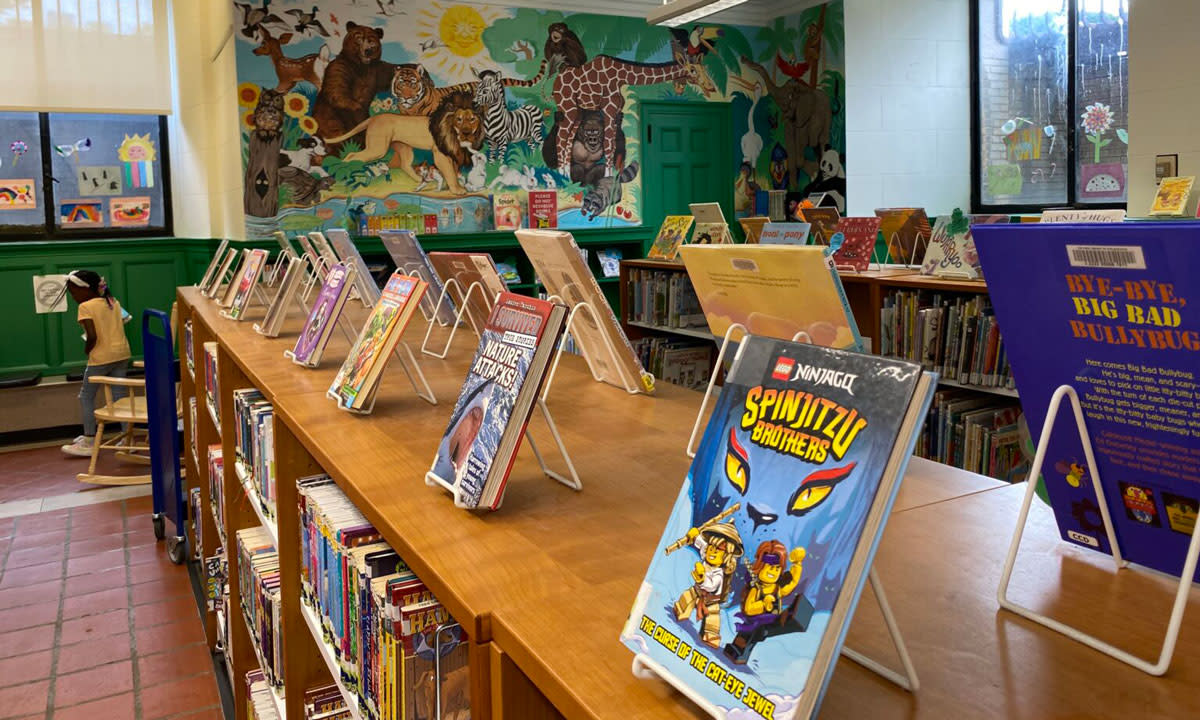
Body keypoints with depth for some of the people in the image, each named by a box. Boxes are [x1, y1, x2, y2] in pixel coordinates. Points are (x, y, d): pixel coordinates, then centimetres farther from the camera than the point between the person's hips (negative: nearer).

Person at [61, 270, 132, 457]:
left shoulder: (86, 307, -10)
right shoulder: (114, 302, 9)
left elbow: (92, 336, -18)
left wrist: (87, 349, -1)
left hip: (101, 357, -6)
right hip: (122, 353, 6)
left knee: (86, 396, 9)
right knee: (119, 395, 12)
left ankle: (88, 442, 13)